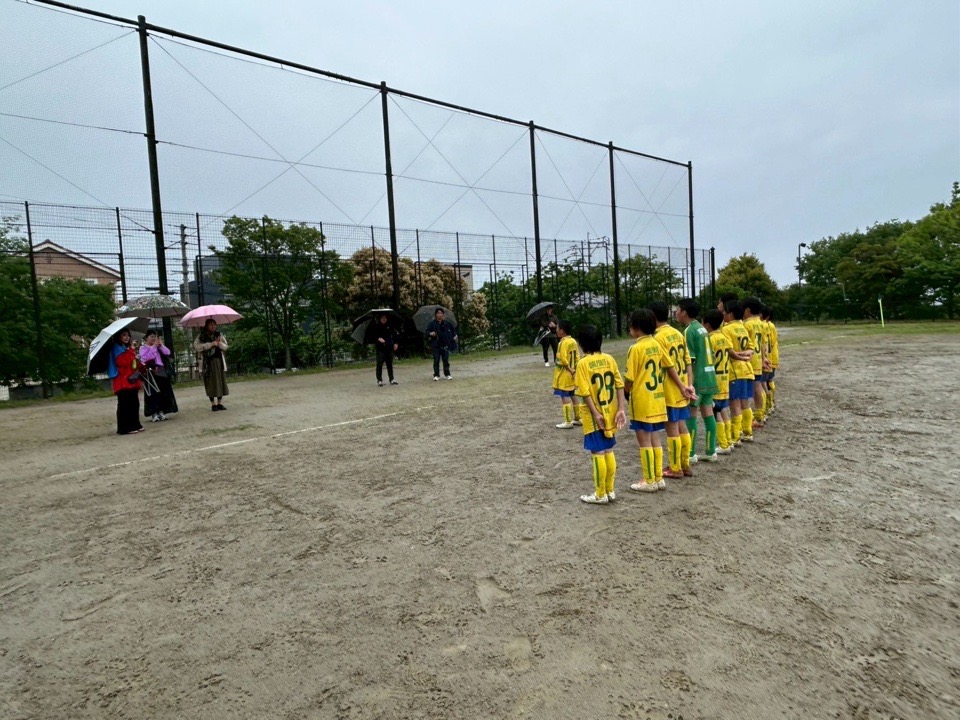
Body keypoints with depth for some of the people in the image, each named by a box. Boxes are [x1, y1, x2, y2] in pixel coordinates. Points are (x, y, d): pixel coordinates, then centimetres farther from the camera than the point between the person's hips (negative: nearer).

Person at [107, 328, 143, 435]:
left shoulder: (128, 348, 20)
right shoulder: (116, 349, -7)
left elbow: (135, 363, 28)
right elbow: (123, 362, -22)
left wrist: (140, 367, 11)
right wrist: (131, 350, -19)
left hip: (133, 381, 8)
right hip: (123, 381, -8)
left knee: (135, 403, 9)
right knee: (125, 404, -7)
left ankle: (135, 425, 16)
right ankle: (125, 428, -5)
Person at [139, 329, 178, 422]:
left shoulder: (158, 347, 16)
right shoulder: (143, 347, 0)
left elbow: (167, 353, 4)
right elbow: (145, 358, -17)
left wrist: (161, 345, -5)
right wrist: (153, 347, -14)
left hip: (162, 371, 6)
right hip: (151, 372, -6)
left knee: (163, 392, 6)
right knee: (153, 393, -5)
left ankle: (161, 412, 13)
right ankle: (154, 414, -2)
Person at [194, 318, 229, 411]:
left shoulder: (219, 335, 11)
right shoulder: (201, 336, 3)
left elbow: (226, 347, 9)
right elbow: (196, 346, -11)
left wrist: (219, 343, -11)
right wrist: (211, 344, -15)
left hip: (219, 361, 3)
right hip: (208, 362, -3)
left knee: (221, 382, 3)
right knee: (211, 383, -2)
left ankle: (219, 403, 12)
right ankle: (213, 404, 5)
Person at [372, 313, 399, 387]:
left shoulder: (389, 327, 8)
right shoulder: (376, 327, 0)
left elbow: (393, 335, 15)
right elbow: (373, 336, -2)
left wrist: (395, 343, 6)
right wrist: (378, 339, -20)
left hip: (389, 347, 3)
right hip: (380, 348, -3)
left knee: (390, 364, 8)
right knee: (380, 364, -4)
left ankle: (391, 379, 14)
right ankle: (379, 380, 2)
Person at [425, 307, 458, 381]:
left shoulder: (446, 324, 5)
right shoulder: (432, 323, -3)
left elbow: (452, 330, 21)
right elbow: (426, 332, -5)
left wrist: (454, 335, 6)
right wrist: (430, 333, -25)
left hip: (445, 345, 2)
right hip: (436, 345, -2)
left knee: (446, 360, 6)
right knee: (436, 361, 2)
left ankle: (447, 374, 15)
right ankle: (436, 375, 9)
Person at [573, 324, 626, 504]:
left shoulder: (583, 363, -13)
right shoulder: (609, 359, 2)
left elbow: (585, 392, -18)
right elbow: (619, 385, 0)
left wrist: (595, 414, -15)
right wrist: (621, 409, 1)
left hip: (595, 416, -6)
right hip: (610, 414, 6)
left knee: (597, 454, 3)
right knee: (608, 451, 16)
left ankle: (600, 495, 11)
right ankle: (610, 491, 24)